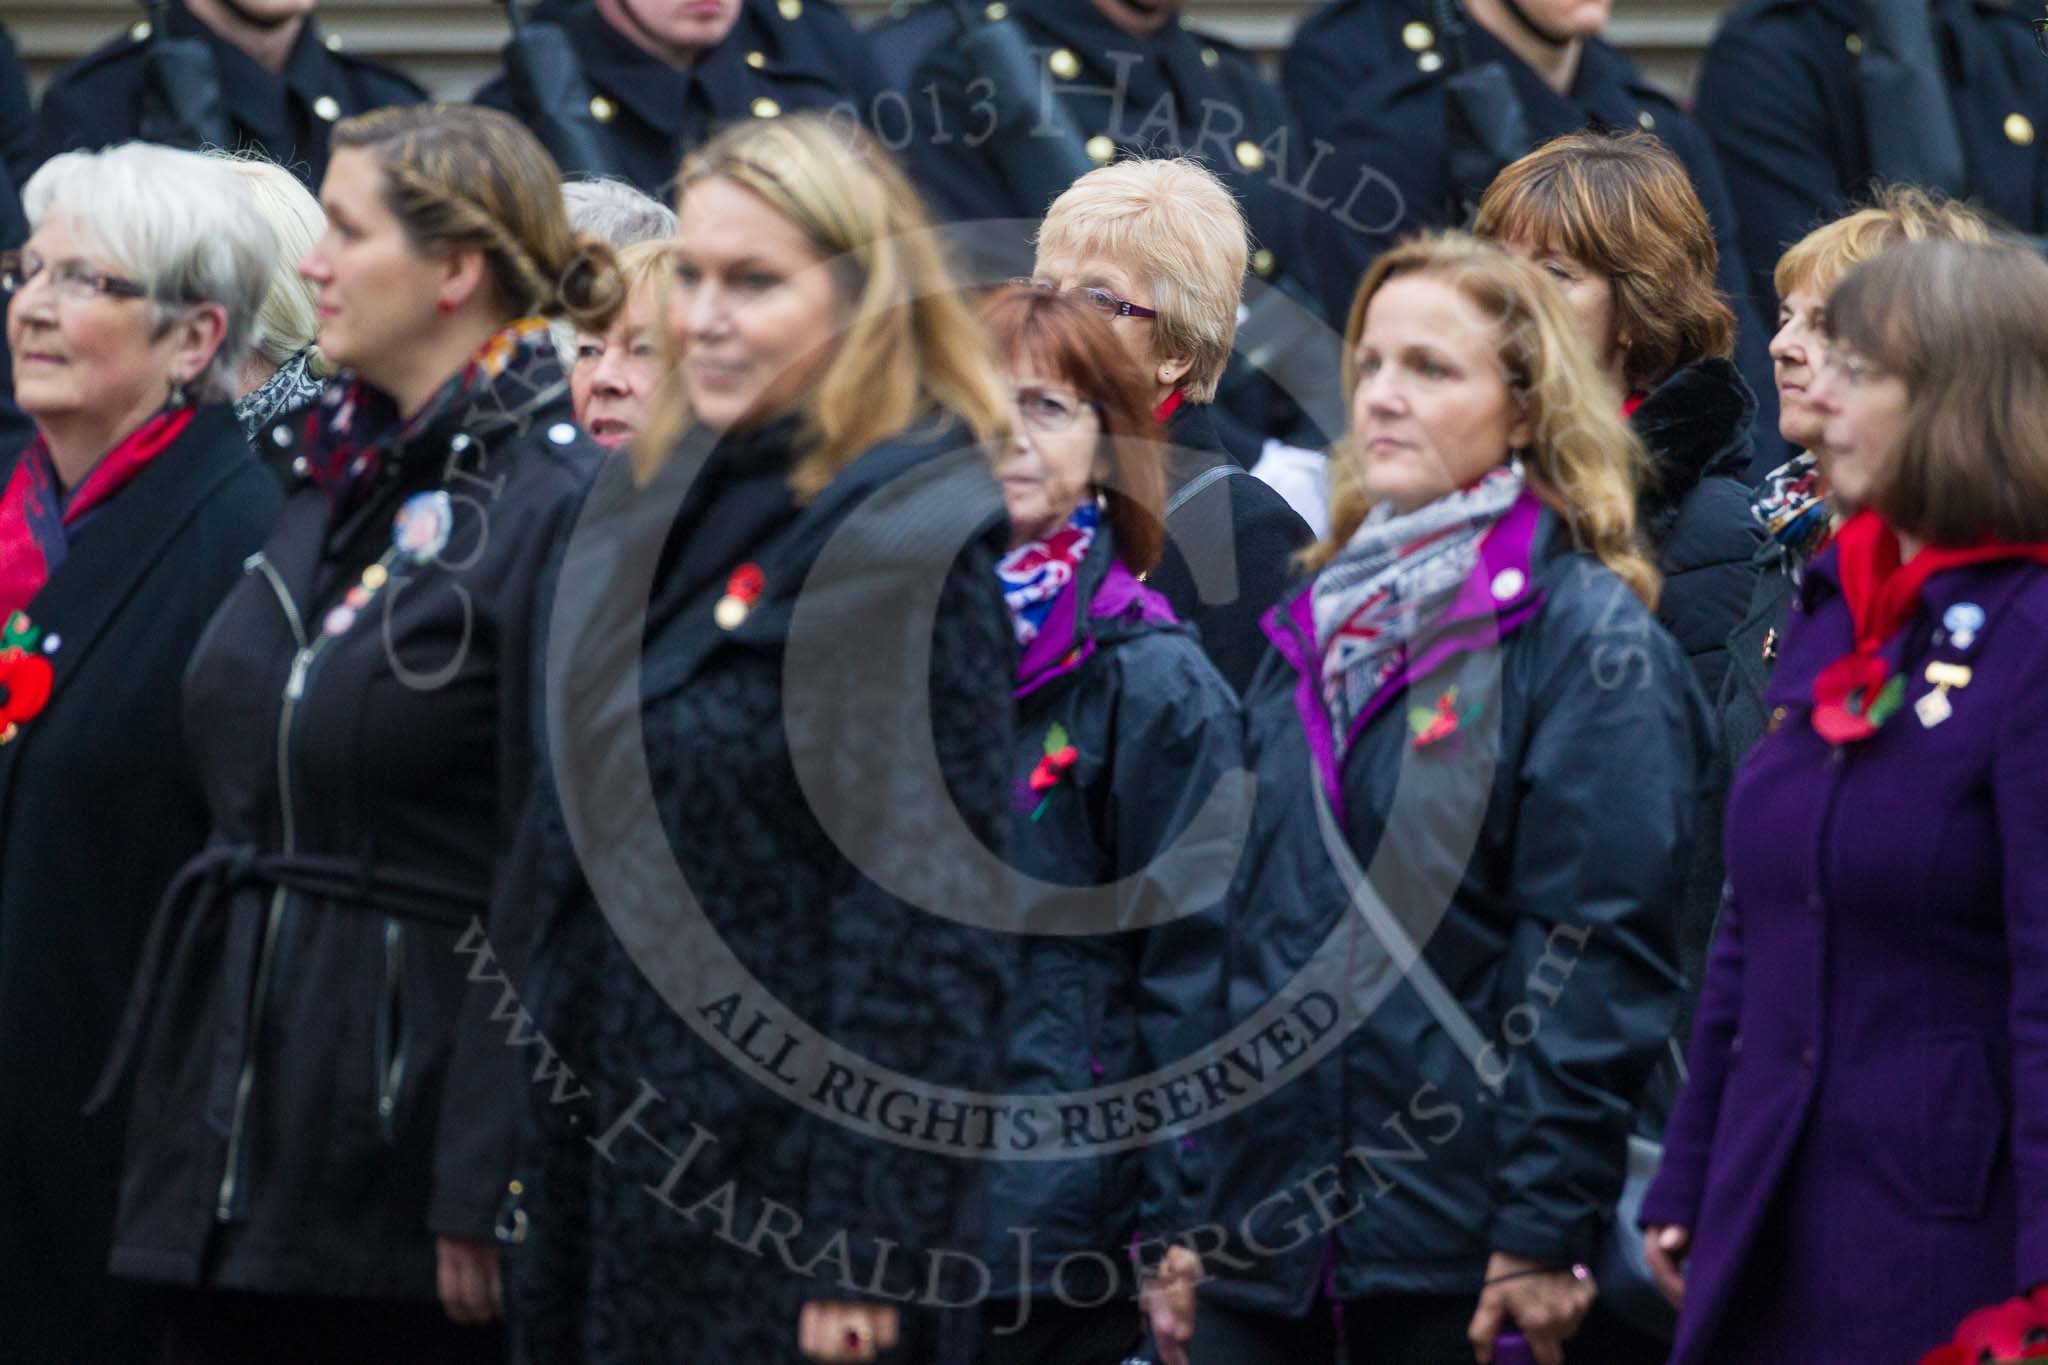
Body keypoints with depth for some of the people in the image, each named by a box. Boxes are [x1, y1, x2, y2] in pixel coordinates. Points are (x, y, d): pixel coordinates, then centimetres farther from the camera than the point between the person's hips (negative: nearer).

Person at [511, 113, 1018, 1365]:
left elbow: (927, 920, -17)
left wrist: (864, 1247, -20)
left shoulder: (910, 549, -13)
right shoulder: (657, 503, 11)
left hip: (781, 1191, -8)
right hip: (617, 1159, 8)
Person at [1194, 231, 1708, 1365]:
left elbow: (1598, 956, -12)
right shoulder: (1319, 624, 15)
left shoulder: (1591, 641, -6)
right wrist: (1177, 1208, 13)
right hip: (1263, 1230, 6)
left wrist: (1544, 1234, -17)